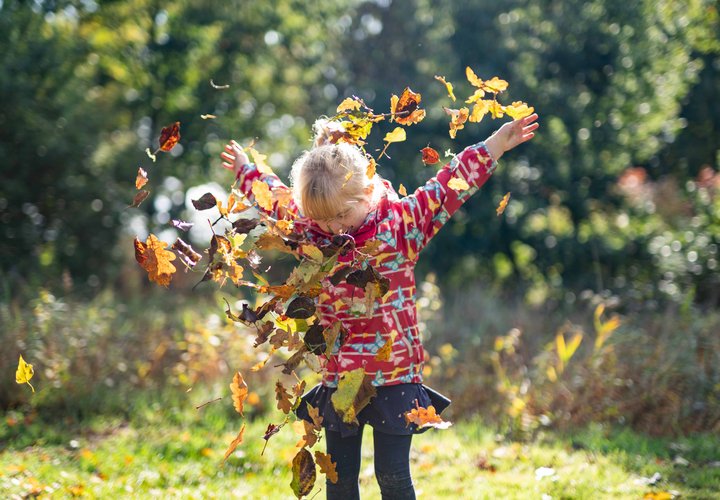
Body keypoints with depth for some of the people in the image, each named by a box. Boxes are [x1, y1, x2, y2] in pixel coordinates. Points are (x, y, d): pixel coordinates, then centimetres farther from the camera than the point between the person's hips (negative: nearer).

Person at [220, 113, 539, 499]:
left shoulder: (404, 221, -8)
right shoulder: (312, 230, 2)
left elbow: (449, 186, -7)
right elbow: (278, 199, 19)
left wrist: (496, 145, -11)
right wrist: (245, 169, 33)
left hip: (394, 377, -3)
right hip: (338, 379, 4)